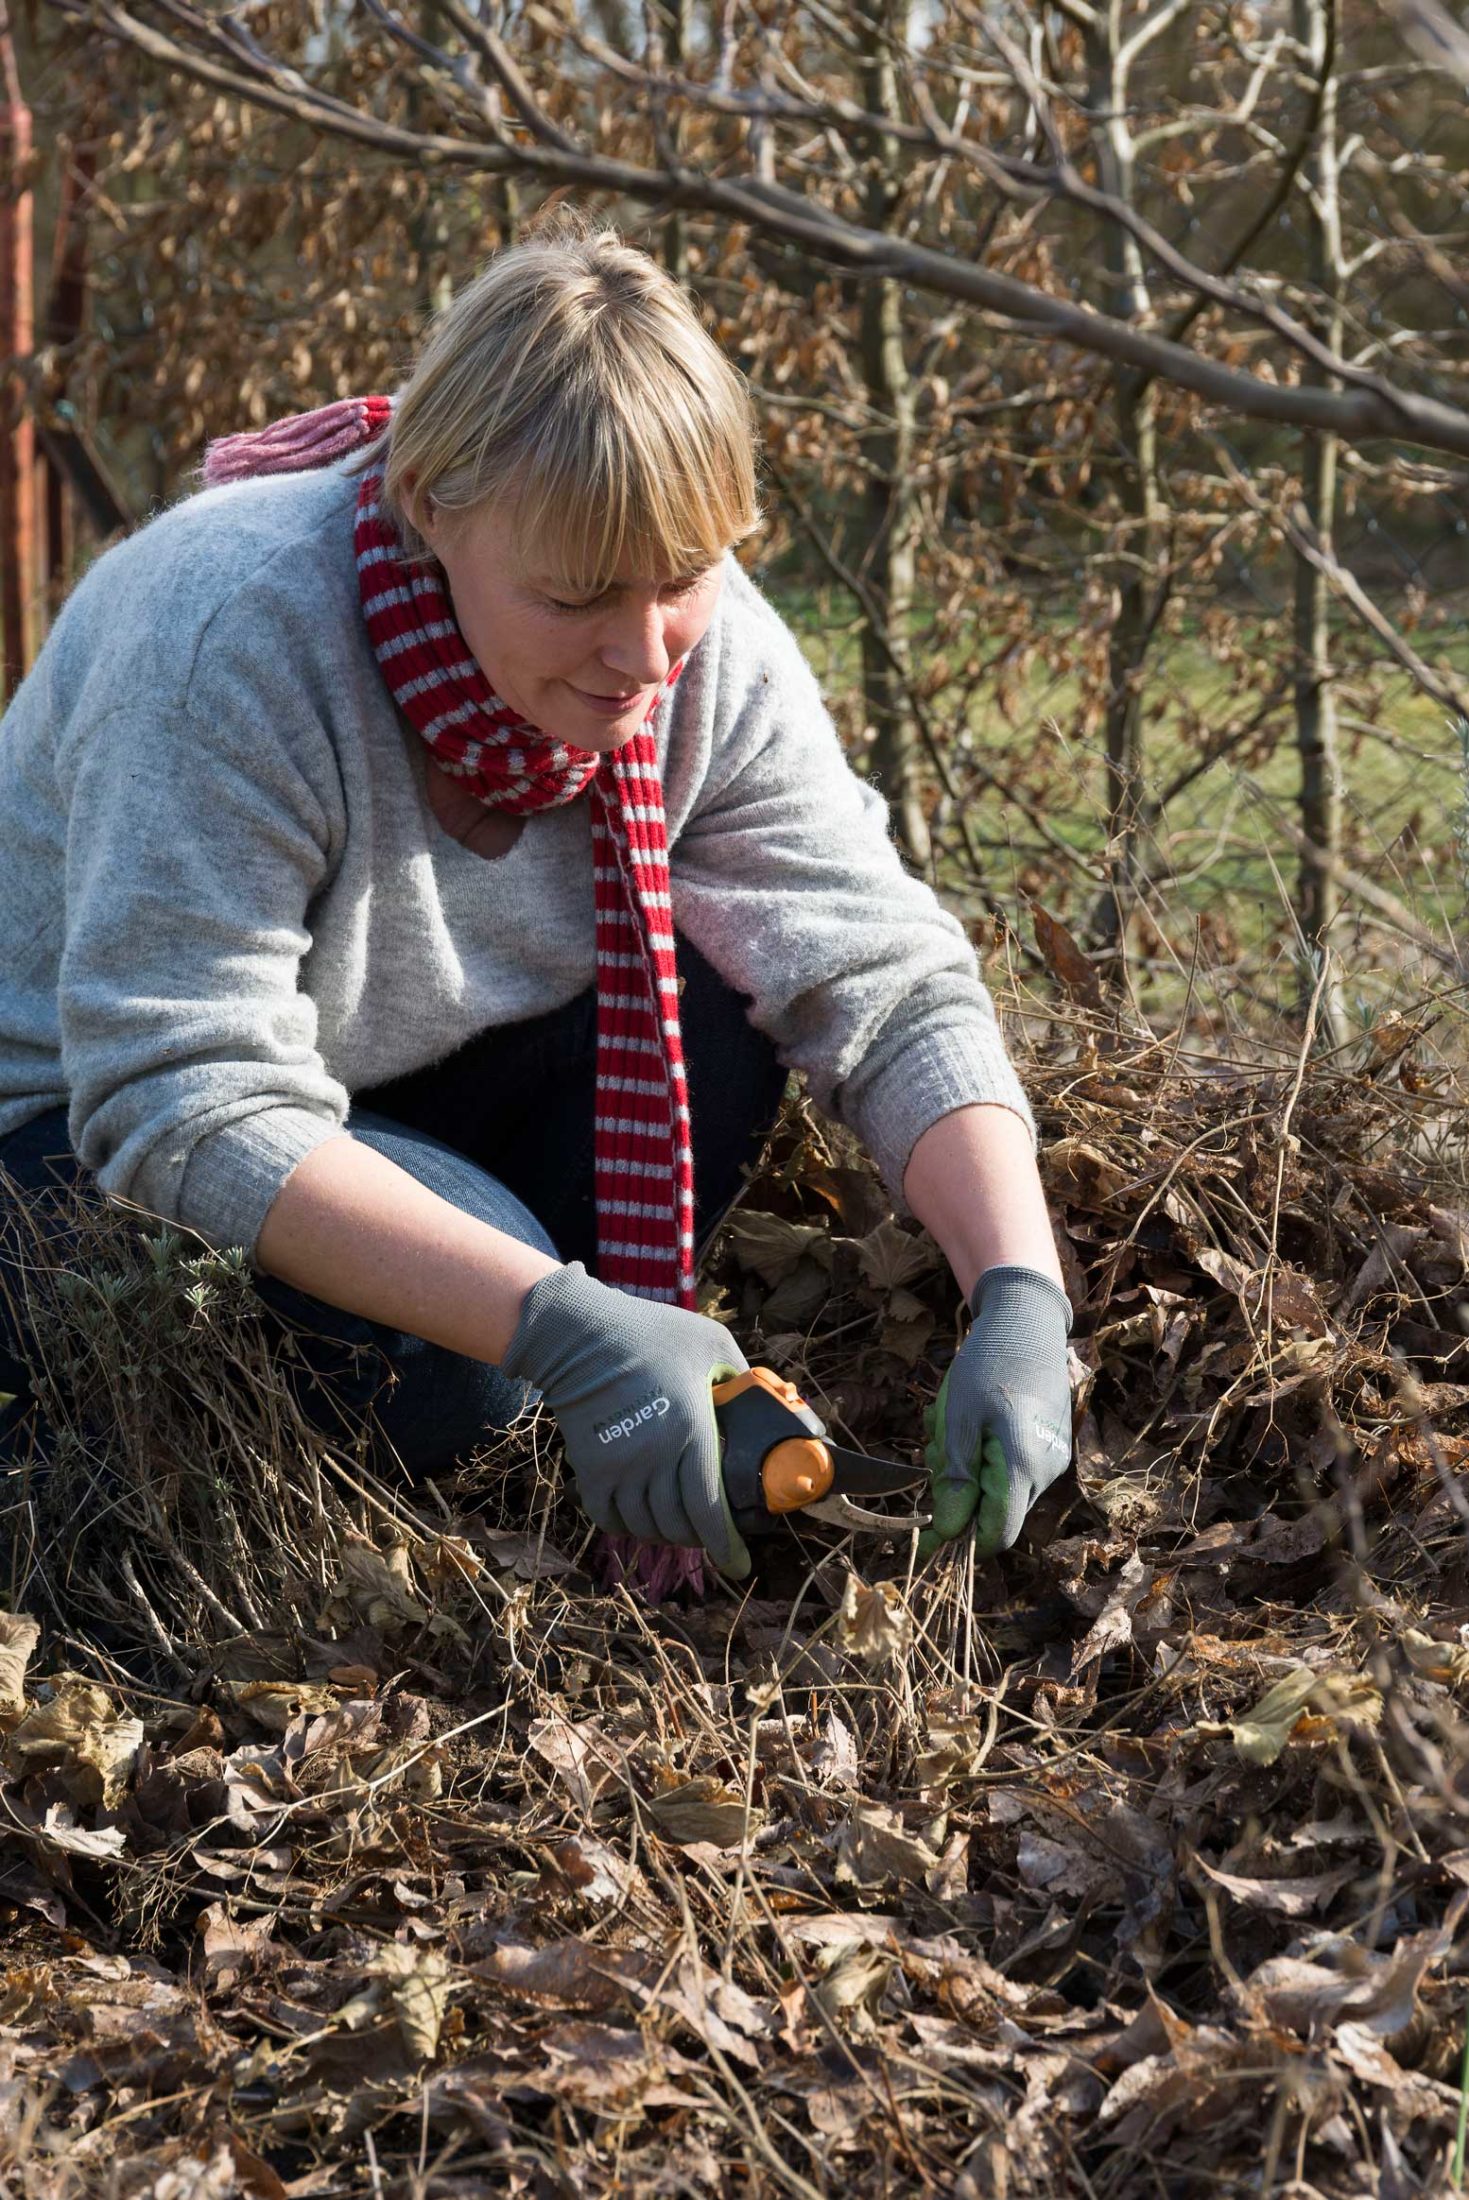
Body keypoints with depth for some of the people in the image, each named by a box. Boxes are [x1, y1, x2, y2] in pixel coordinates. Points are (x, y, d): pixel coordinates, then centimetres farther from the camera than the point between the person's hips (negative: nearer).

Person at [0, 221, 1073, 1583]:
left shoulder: (707, 646, -16)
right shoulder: (231, 626, -32)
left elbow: (891, 982, -15)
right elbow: (189, 1108, -36)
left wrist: (1021, 1300, -31)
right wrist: (563, 1326, -45)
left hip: (401, 1098, 6)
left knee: (719, 983, -20)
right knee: (437, 1359, -33)